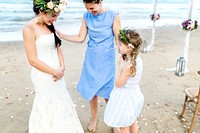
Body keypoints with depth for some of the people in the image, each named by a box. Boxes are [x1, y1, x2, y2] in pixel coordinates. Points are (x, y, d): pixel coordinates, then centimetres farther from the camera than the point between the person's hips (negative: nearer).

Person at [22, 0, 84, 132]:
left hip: (57, 73, 7)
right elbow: (33, 60, -19)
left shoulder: (49, 26, 3)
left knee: (61, 102, 21)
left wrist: (62, 68, -5)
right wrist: (55, 72, -13)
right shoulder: (29, 29, -19)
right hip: (44, 76, -7)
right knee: (48, 106, 11)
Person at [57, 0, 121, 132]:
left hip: (107, 59, -3)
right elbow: (80, 38, 2)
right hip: (91, 59, 3)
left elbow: (118, 40, -8)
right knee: (91, 90, 11)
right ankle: (94, 119, 35)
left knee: (108, 92, 4)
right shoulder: (86, 16, -2)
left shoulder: (113, 16, -12)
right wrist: (60, 35, -5)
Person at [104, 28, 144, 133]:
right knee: (132, 121, 30)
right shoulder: (137, 59, -7)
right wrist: (124, 61, -2)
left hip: (126, 96, -9)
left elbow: (118, 83, -21)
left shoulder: (129, 65, -34)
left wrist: (121, 64, -20)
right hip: (134, 94, 9)